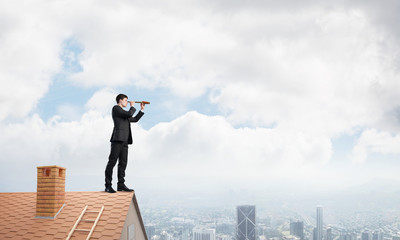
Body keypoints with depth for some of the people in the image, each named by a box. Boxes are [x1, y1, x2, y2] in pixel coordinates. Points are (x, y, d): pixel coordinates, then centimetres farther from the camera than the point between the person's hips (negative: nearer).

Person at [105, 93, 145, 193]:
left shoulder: (123, 112, 26)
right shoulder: (116, 108, -1)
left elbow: (134, 119, 29)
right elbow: (129, 114, -13)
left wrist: (142, 110, 25)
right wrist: (132, 107, 5)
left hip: (124, 141, 9)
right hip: (118, 139, -9)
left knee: (123, 163, 6)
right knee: (112, 162, -8)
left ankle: (121, 185, 9)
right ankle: (108, 186, -7)